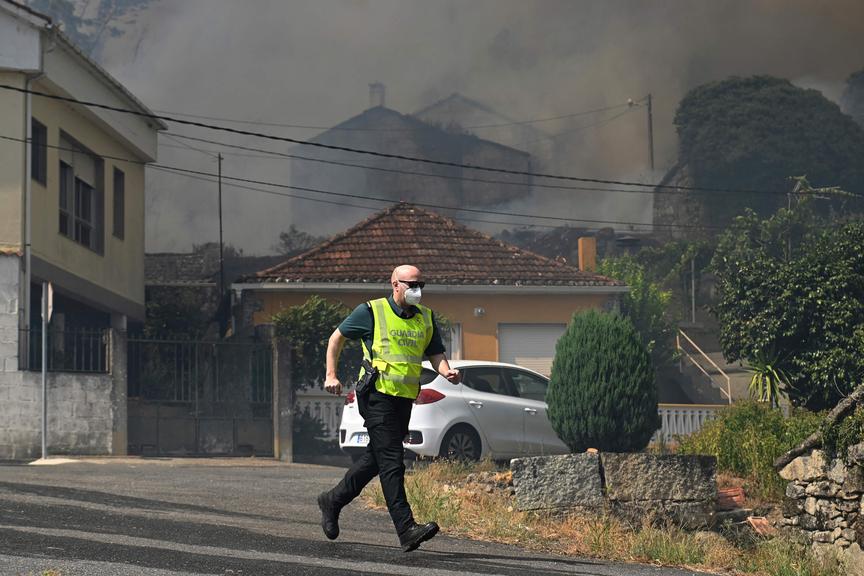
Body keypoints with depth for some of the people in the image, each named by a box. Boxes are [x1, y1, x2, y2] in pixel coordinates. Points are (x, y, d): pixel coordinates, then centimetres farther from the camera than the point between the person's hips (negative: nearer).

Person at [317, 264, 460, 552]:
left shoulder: (426, 318, 13)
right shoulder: (371, 312, -3)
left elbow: (435, 354, 14)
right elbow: (337, 337, 7)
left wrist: (447, 371, -9)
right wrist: (331, 374, -1)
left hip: (405, 399, 7)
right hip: (378, 395, -7)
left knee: (376, 459, 16)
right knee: (392, 462, -13)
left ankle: (333, 500, 35)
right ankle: (407, 529, -19)